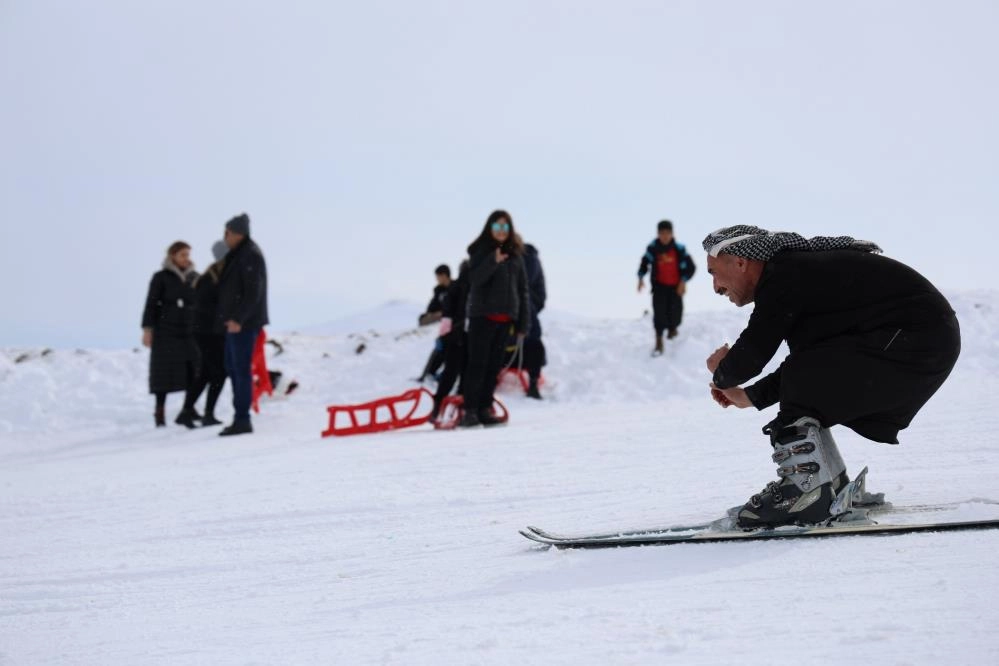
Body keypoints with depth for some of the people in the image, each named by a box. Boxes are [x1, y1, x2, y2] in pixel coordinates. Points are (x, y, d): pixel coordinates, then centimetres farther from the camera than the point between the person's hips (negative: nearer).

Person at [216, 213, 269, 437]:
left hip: (244, 323, -10)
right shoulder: (237, 254, 16)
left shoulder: (250, 255, -14)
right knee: (232, 367, 15)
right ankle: (241, 417, 21)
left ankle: (242, 420, -6)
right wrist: (231, 318, 16)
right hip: (234, 322, 10)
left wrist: (239, 319, -24)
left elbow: (253, 292, -21)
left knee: (241, 369, -8)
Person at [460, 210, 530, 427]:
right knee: (477, 364, -7)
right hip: (482, 316, -4)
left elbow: (522, 290, 12)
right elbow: (475, 279, -15)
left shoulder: (516, 255, 11)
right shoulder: (481, 251, 0)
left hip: (505, 318, 4)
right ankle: (469, 410, -9)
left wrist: (523, 323, 9)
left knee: (494, 365, 5)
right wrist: (493, 262, -31)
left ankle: (485, 409, 9)